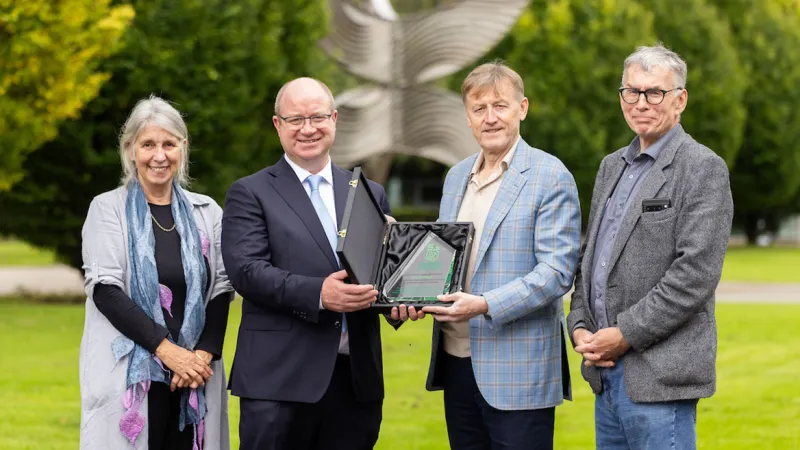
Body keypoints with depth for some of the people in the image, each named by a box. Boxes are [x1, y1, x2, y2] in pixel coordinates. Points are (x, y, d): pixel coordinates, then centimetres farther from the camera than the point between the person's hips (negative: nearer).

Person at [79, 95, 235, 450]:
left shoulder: (206, 212, 11)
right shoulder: (107, 209, 3)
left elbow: (222, 289, 7)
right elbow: (105, 290, -6)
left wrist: (204, 354, -9)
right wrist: (165, 348, -14)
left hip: (194, 377, 3)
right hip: (129, 377, -3)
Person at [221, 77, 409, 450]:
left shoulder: (370, 194, 17)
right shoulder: (250, 194, 4)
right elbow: (246, 270, -9)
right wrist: (317, 293, -22)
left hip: (357, 378, 4)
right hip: (281, 378, -4)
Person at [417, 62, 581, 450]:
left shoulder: (550, 177, -7)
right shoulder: (456, 177, 15)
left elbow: (556, 270, -14)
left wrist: (484, 305, -23)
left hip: (517, 372, -7)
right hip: (456, 361, 7)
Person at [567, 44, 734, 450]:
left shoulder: (703, 169, -8)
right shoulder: (613, 166, 18)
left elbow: (697, 273, -16)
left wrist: (626, 334, -15)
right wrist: (580, 326, 3)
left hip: (659, 374, -7)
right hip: (607, 371, 8)